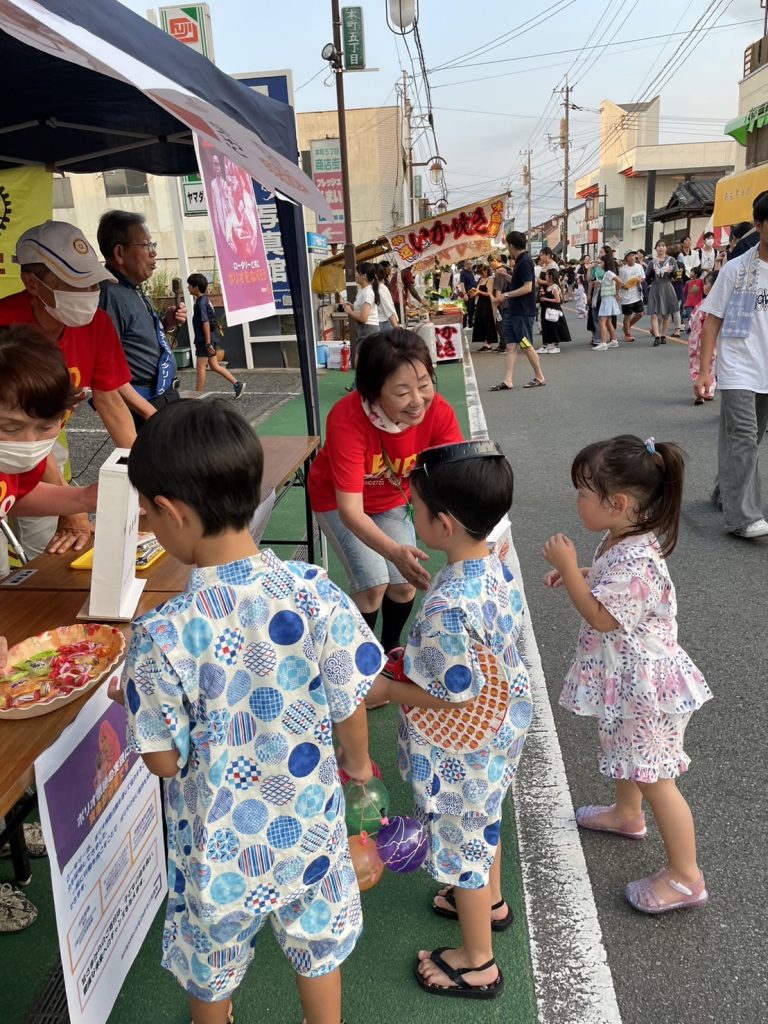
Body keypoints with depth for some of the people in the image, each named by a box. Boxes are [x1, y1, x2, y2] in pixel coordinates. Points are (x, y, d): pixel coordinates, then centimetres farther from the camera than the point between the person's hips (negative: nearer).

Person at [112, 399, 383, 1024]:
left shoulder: (162, 636, -29)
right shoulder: (317, 593, -23)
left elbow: (165, 760, -16)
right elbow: (350, 710, -10)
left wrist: (135, 701, 3)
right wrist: (358, 763, 11)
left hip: (220, 843, -1)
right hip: (309, 825, 2)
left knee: (211, 967, 30)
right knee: (317, 945, 29)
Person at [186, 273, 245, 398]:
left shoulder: (201, 303, -15)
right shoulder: (205, 299, 12)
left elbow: (205, 323, -21)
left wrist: (208, 343, -23)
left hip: (204, 341, -9)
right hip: (209, 340, 9)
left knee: (201, 368, -2)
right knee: (214, 366, 12)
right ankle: (237, 384, 11)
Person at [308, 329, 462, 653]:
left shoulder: (438, 412, -28)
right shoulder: (347, 418, -39)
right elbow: (350, 509, -41)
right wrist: (394, 552, -58)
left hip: (391, 500, 3)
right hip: (338, 501, -3)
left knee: (405, 582, -3)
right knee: (373, 583, -15)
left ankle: (390, 647, 27)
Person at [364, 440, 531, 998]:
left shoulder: (448, 606, -37)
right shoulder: (497, 565, -10)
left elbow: (454, 697, -29)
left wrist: (386, 689, -16)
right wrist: (421, 656, 5)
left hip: (461, 752, -8)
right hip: (502, 724, 9)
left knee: (462, 838, 15)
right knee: (483, 821, 31)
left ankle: (477, 963, 39)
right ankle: (491, 901, 58)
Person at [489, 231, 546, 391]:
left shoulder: (525, 262, -15)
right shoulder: (520, 261, 14)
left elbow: (527, 287, -21)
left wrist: (506, 295, -17)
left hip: (523, 312, -9)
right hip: (514, 311, 9)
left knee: (526, 345, -2)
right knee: (511, 346, 3)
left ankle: (540, 378, 10)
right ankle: (508, 381, 1)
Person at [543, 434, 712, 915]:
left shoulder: (634, 560, -33)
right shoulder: (621, 539, -2)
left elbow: (601, 617, -28)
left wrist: (569, 568, -24)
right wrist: (576, 574, -1)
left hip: (644, 684, -10)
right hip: (624, 677, 10)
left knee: (653, 776, 4)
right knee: (625, 752, 30)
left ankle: (685, 876, 21)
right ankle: (628, 815, 55)